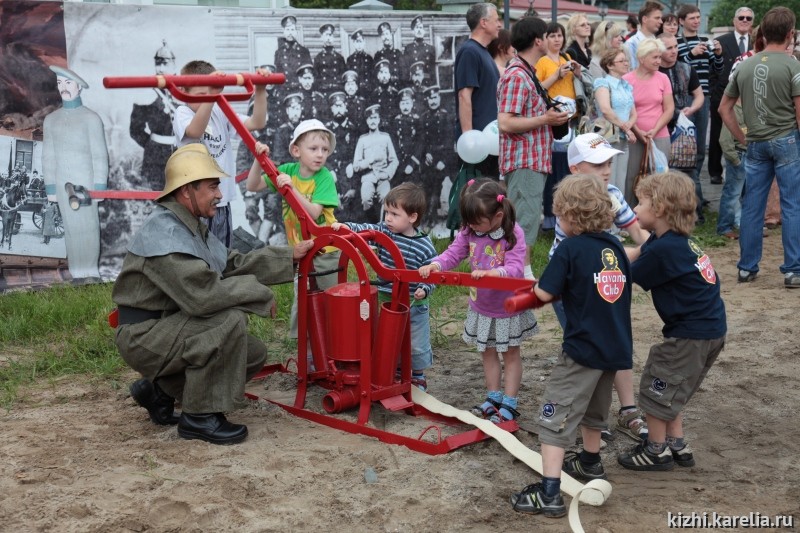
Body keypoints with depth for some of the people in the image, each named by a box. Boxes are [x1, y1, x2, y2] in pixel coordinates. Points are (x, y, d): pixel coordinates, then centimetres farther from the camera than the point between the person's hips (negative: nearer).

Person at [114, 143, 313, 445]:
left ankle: (161, 389, 16)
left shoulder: (192, 227, 10)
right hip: (143, 334, -10)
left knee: (254, 354, 7)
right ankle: (200, 417, -15)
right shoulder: (164, 233, -24)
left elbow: (233, 265, 11)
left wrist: (290, 257, 6)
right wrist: (260, 293, -21)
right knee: (230, 319, -29)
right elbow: (203, 292, -33)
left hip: (169, 326, 10)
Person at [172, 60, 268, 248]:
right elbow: (195, 131, -30)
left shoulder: (221, 113, 9)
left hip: (222, 203, 6)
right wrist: (209, 95, -43)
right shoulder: (183, 113, -7)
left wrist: (260, 90, -11)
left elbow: (257, 123, 2)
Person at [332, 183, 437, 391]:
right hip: (387, 301, 3)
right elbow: (364, 229, -18)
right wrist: (346, 226, -35)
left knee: (416, 345, 12)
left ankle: (418, 377, 33)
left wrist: (424, 289, -27)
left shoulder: (424, 246, -15)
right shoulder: (383, 231, -5)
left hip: (414, 304, -3)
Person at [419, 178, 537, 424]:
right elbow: (453, 253, -9)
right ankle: (494, 398, 32)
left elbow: (515, 269, -32)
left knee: (510, 354, 10)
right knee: (488, 352, 17)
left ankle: (509, 404, 18)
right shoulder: (469, 231, -9)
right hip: (481, 307, 5)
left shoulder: (513, 234, -24)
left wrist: (489, 272, -49)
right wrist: (435, 265, -28)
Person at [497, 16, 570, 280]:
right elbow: (505, 122, -23)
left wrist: (549, 115, 11)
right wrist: (545, 119, -19)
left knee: (526, 219, 15)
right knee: (526, 221, -8)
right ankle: (523, 276, -4)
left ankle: (521, 275, 22)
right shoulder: (517, 76, -16)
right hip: (524, 161, -11)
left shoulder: (527, 73, 16)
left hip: (533, 160, 11)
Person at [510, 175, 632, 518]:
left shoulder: (570, 248, -13)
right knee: (594, 407, 28)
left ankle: (549, 492, -8)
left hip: (584, 348, -7)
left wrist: (536, 287, 8)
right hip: (617, 347, 7)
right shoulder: (614, 247, 6)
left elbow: (545, 293, -14)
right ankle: (590, 463, 46)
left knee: (557, 415, -3)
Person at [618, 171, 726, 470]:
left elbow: (629, 276, -11)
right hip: (711, 328, 9)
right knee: (670, 388, 22)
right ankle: (677, 445, 31)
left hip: (692, 335, -9)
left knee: (656, 387, 6)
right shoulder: (678, 240, 6)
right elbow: (634, 256, 14)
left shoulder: (664, 249, -23)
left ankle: (657, 451, 20)